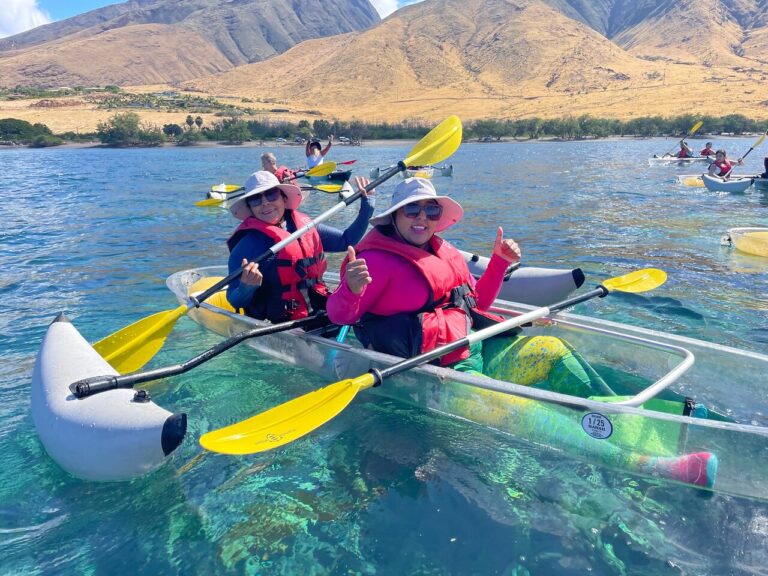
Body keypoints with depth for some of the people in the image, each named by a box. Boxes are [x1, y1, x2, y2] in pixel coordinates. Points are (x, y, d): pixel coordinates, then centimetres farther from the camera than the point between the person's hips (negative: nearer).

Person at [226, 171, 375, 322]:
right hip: (278, 328, -6)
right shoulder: (248, 244, -6)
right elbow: (235, 301, -5)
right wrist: (247, 287, -27)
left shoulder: (305, 226, 10)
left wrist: (367, 204, 16)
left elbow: (346, 240, 22)